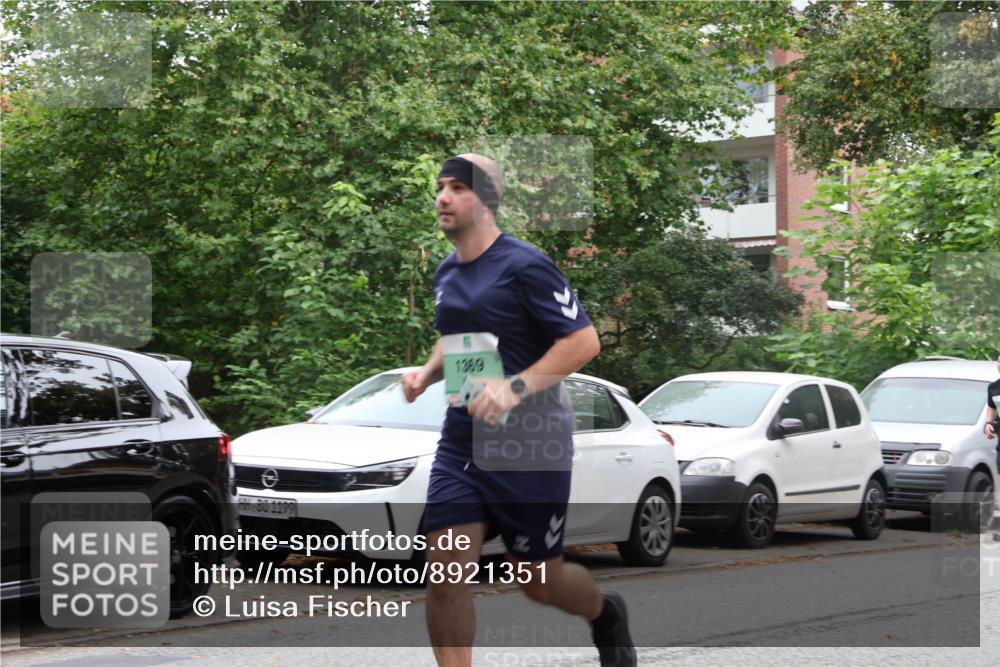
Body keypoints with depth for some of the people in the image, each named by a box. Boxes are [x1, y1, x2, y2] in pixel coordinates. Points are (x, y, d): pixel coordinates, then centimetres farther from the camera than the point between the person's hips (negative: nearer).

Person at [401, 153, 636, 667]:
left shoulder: (524, 266, -12)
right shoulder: (446, 274, 11)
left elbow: (584, 340, -16)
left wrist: (515, 387, -26)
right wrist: (426, 373, 7)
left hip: (529, 446, -6)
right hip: (460, 443, 6)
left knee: (538, 580, 7)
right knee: (445, 569, -11)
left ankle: (607, 616, 41)